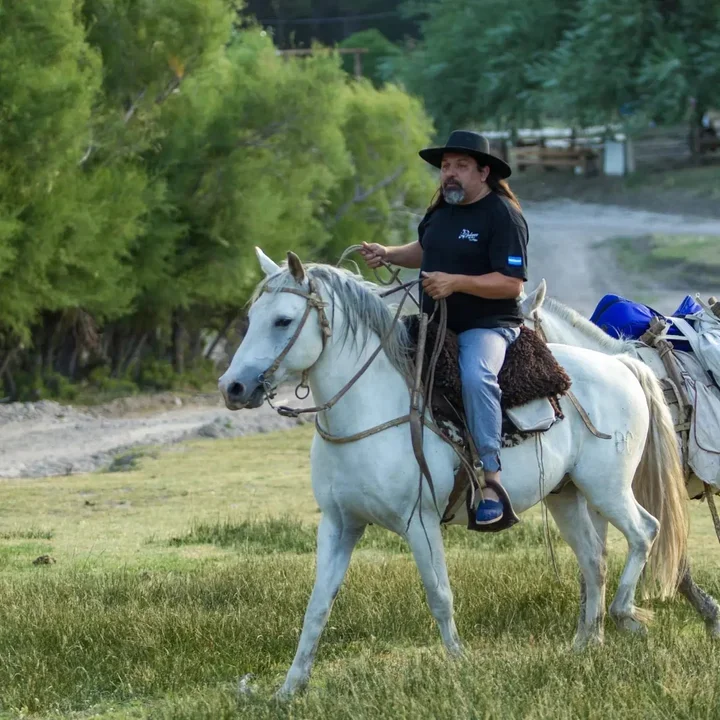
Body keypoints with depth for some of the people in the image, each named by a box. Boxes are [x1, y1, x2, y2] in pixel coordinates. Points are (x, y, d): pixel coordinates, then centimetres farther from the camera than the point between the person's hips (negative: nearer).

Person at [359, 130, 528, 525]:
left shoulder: (502, 215, -13)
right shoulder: (442, 209, 11)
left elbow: (511, 284, -20)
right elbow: (424, 251, 30)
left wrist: (456, 282, -29)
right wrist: (387, 254, 10)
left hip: (487, 325, -9)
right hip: (436, 325, 9)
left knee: (475, 376, -37)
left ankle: (491, 481, -37)